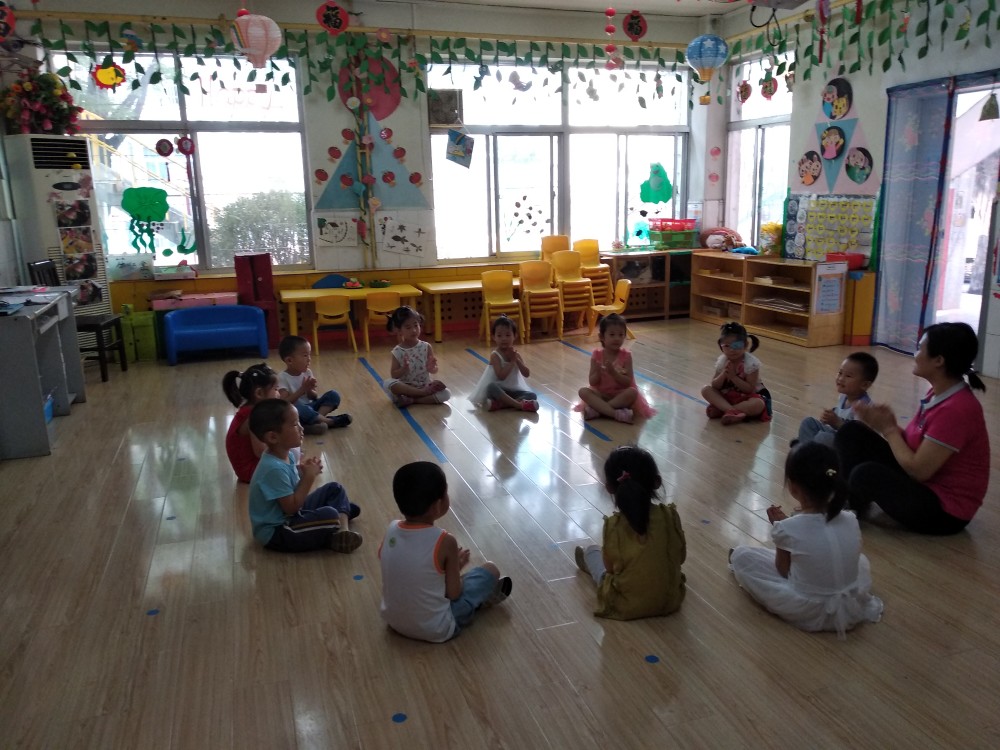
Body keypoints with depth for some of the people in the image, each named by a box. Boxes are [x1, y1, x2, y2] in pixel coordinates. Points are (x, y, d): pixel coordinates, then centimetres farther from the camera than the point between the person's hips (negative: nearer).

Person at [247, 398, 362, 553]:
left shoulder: (285, 454, 0)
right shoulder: (275, 469, -30)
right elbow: (291, 507, -27)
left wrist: (303, 471, -5)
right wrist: (309, 477, -22)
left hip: (291, 516, 11)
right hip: (276, 532, -11)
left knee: (334, 489, 12)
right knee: (329, 515, -32)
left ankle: (343, 529, -7)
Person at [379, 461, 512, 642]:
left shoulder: (391, 530, -9)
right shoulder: (445, 542, -25)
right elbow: (454, 593, -14)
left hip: (393, 621, 6)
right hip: (436, 630, -5)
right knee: (490, 570, 4)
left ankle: (480, 595, 35)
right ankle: (482, 598, 33)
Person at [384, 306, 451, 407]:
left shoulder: (426, 347, -2)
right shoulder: (397, 351, -4)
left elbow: (434, 371, 1)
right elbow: (394, 375, -5)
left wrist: (431, 368, -22)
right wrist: (404, 369, -24)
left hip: (424, 385, 1)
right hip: (405, 388, -1)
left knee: (446, 393, -24)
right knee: (389, 383, -32)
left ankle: (411, 400, -19)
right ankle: (424, 392, -24)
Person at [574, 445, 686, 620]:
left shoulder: (614, 525, -21)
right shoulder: (670, 515, -14)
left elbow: (610, 567, -9)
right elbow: (680, 557, -1)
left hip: (626, 606, -3)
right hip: (670, 600, 3)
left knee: (591, 551, 19)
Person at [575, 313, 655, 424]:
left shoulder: (626, 356, -7)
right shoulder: (597, 355, -4)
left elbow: (628, 382, -12)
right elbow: (592, 382, -5)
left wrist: (613, 372, -26)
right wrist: (598, 372, -26)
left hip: (620, 394, -1)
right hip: (601, 394, 1)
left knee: (632, 392, -33)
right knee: (583, 391, -26)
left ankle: (596, 410, -30)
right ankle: (616, 413, -35)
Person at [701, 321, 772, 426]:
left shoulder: (751, 363, -21)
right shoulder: (721, 361, -9)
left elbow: (750, 389, -23)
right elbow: (714, 386, -9)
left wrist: (733, 376, -30)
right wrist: (724, 374, -28)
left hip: (749, 396, -4)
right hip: (728, 395, 4)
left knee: (758, 405, -37)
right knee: (706, 390, -17)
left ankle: (721, 409, -26)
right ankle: (733, 411, -33)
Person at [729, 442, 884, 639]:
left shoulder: (788, 528, -19)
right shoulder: (851, 521, -7)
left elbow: (784, 571, -3)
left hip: (808, 613, -4)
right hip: (852, 610, 5)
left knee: (741, 556, 7)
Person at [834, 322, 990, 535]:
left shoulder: (957, 409, -27)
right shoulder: (938, 393, 2)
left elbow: (918, 469, -25)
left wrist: (888, 429, -14)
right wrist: (889, 424, -11)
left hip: (944, 509, -9)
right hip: (922, 481, 9)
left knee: (866, 474, -31)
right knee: (852, 432, -1)